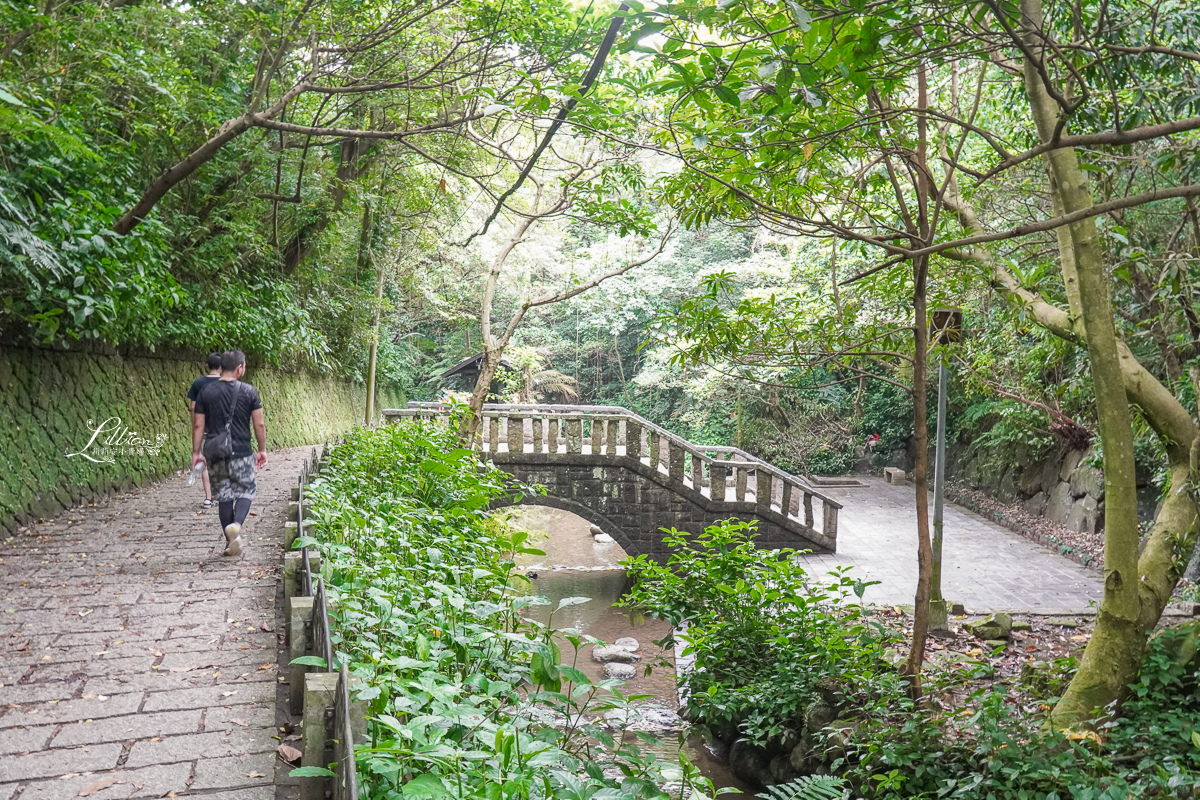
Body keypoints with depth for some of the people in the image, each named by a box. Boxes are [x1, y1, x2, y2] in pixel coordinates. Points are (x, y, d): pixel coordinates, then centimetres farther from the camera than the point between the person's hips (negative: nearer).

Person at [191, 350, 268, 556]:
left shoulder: (206, 392, 1)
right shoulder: (248, 391, -5)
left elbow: (198, 425, 1)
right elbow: (259, 425, -3)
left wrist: (196, 452, 8)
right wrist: (262, 450, 7)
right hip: (242, 453, -2)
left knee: (224, 495, 11)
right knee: (245, 490, 11)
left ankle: (231, 542, 15)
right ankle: (236, 524, -16)